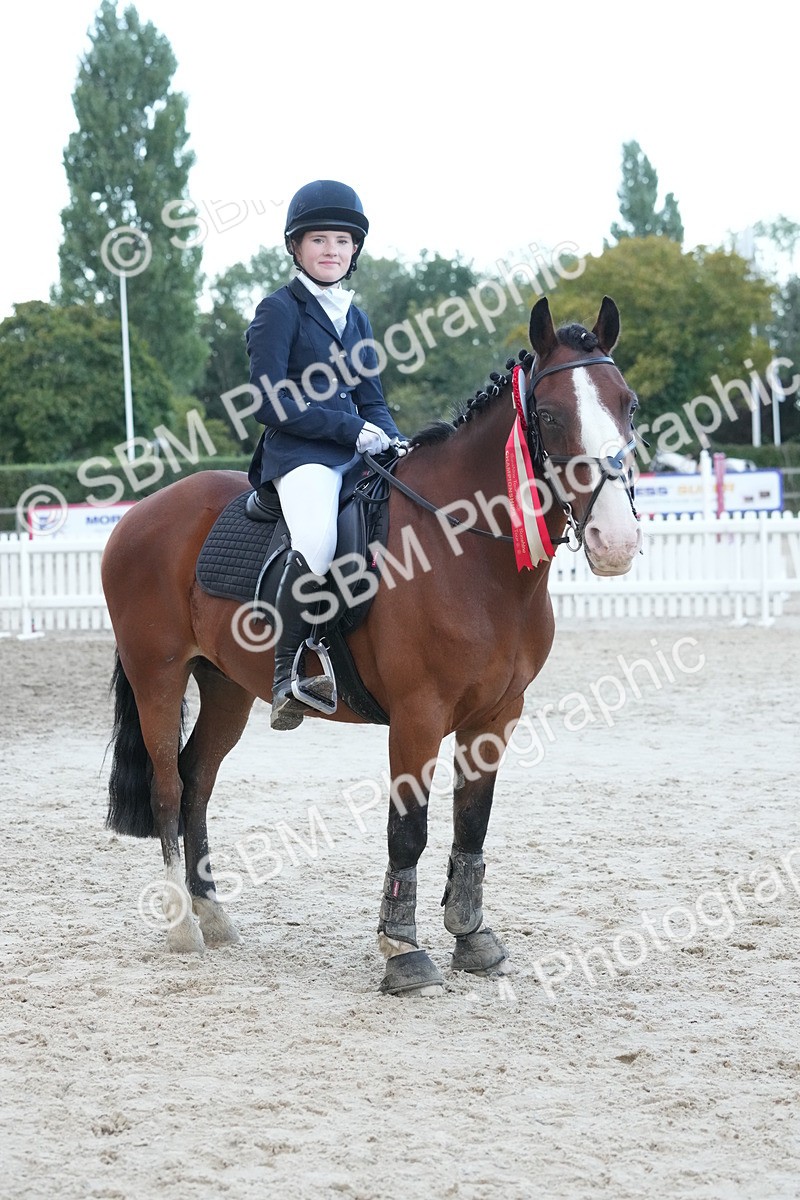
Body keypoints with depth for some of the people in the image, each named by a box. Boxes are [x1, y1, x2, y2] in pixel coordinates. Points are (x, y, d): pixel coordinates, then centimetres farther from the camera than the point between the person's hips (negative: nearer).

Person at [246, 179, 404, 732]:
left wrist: (394, 440, 0)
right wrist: (350, 428, -14)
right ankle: (288, 675, -25)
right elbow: (271, 405, -9)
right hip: (298, 454, -7)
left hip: (357, 453, 7)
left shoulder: (356, 317, 20)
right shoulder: (280, 310, -1)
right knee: (317, 544, -34)